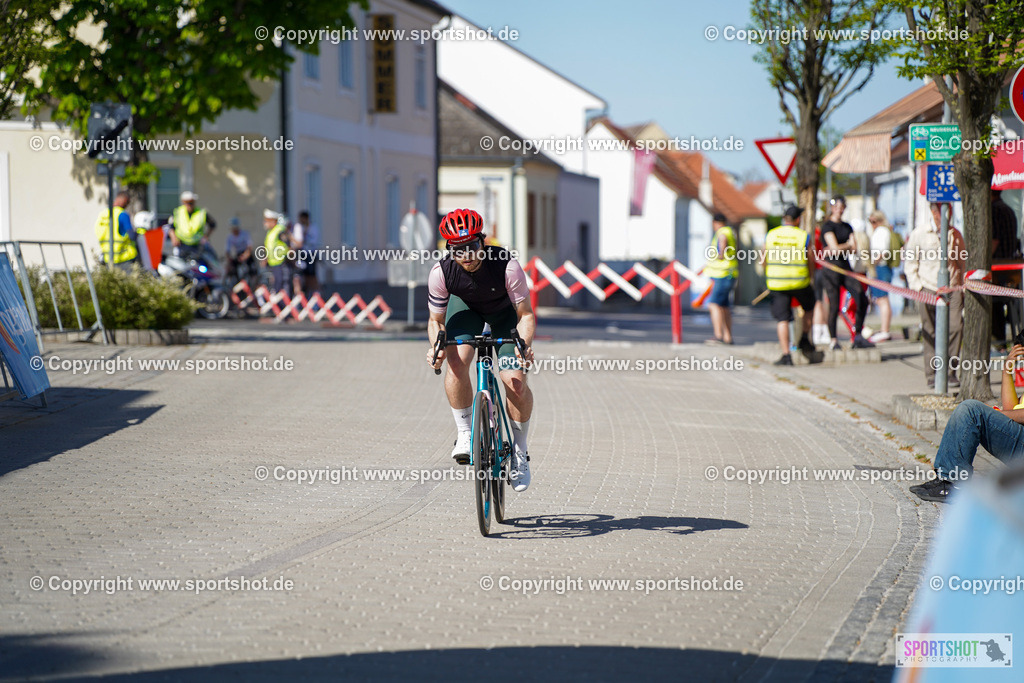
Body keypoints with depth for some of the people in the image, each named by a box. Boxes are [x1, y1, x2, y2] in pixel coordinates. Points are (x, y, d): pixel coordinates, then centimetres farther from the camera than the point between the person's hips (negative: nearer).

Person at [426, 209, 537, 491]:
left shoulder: (507, 265, -36)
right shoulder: (441, 272, -29)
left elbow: (525, 315, -26)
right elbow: (436, 320, -15)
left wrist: (524, 345, -45)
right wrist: (437, 347, -35)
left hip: (505, 312, -1)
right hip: (466, 307, 1)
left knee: (516, 383, -17)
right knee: (457, 362, -28)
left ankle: (519, 450, 6)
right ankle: (465, 435, -11)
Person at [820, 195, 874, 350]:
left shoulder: (847, 226, 17)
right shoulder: (827, 226, -4)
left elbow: (854, 249, 7)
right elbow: (835, 247, -14)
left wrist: (840, 248, -8)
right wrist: (848, 244, 3)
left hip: (845, 267, 7)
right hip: (831, 267, -7)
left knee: (862, 301, -3)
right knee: (834, 306, -6)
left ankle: (858, 337, 6)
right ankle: (834, 341, 3)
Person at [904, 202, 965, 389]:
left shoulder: (955, 234, 11)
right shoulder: (920, 233, 4)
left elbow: (962, 262, 20)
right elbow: (910, 262, 8)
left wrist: (962, 286, 10)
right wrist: (916, 286, -2)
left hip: (952, 289, 2)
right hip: (928, 289, -2)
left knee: (956, 327, -12)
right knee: (930, 333, -1)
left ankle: (950, 372, -2)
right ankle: (932, 375, 7)